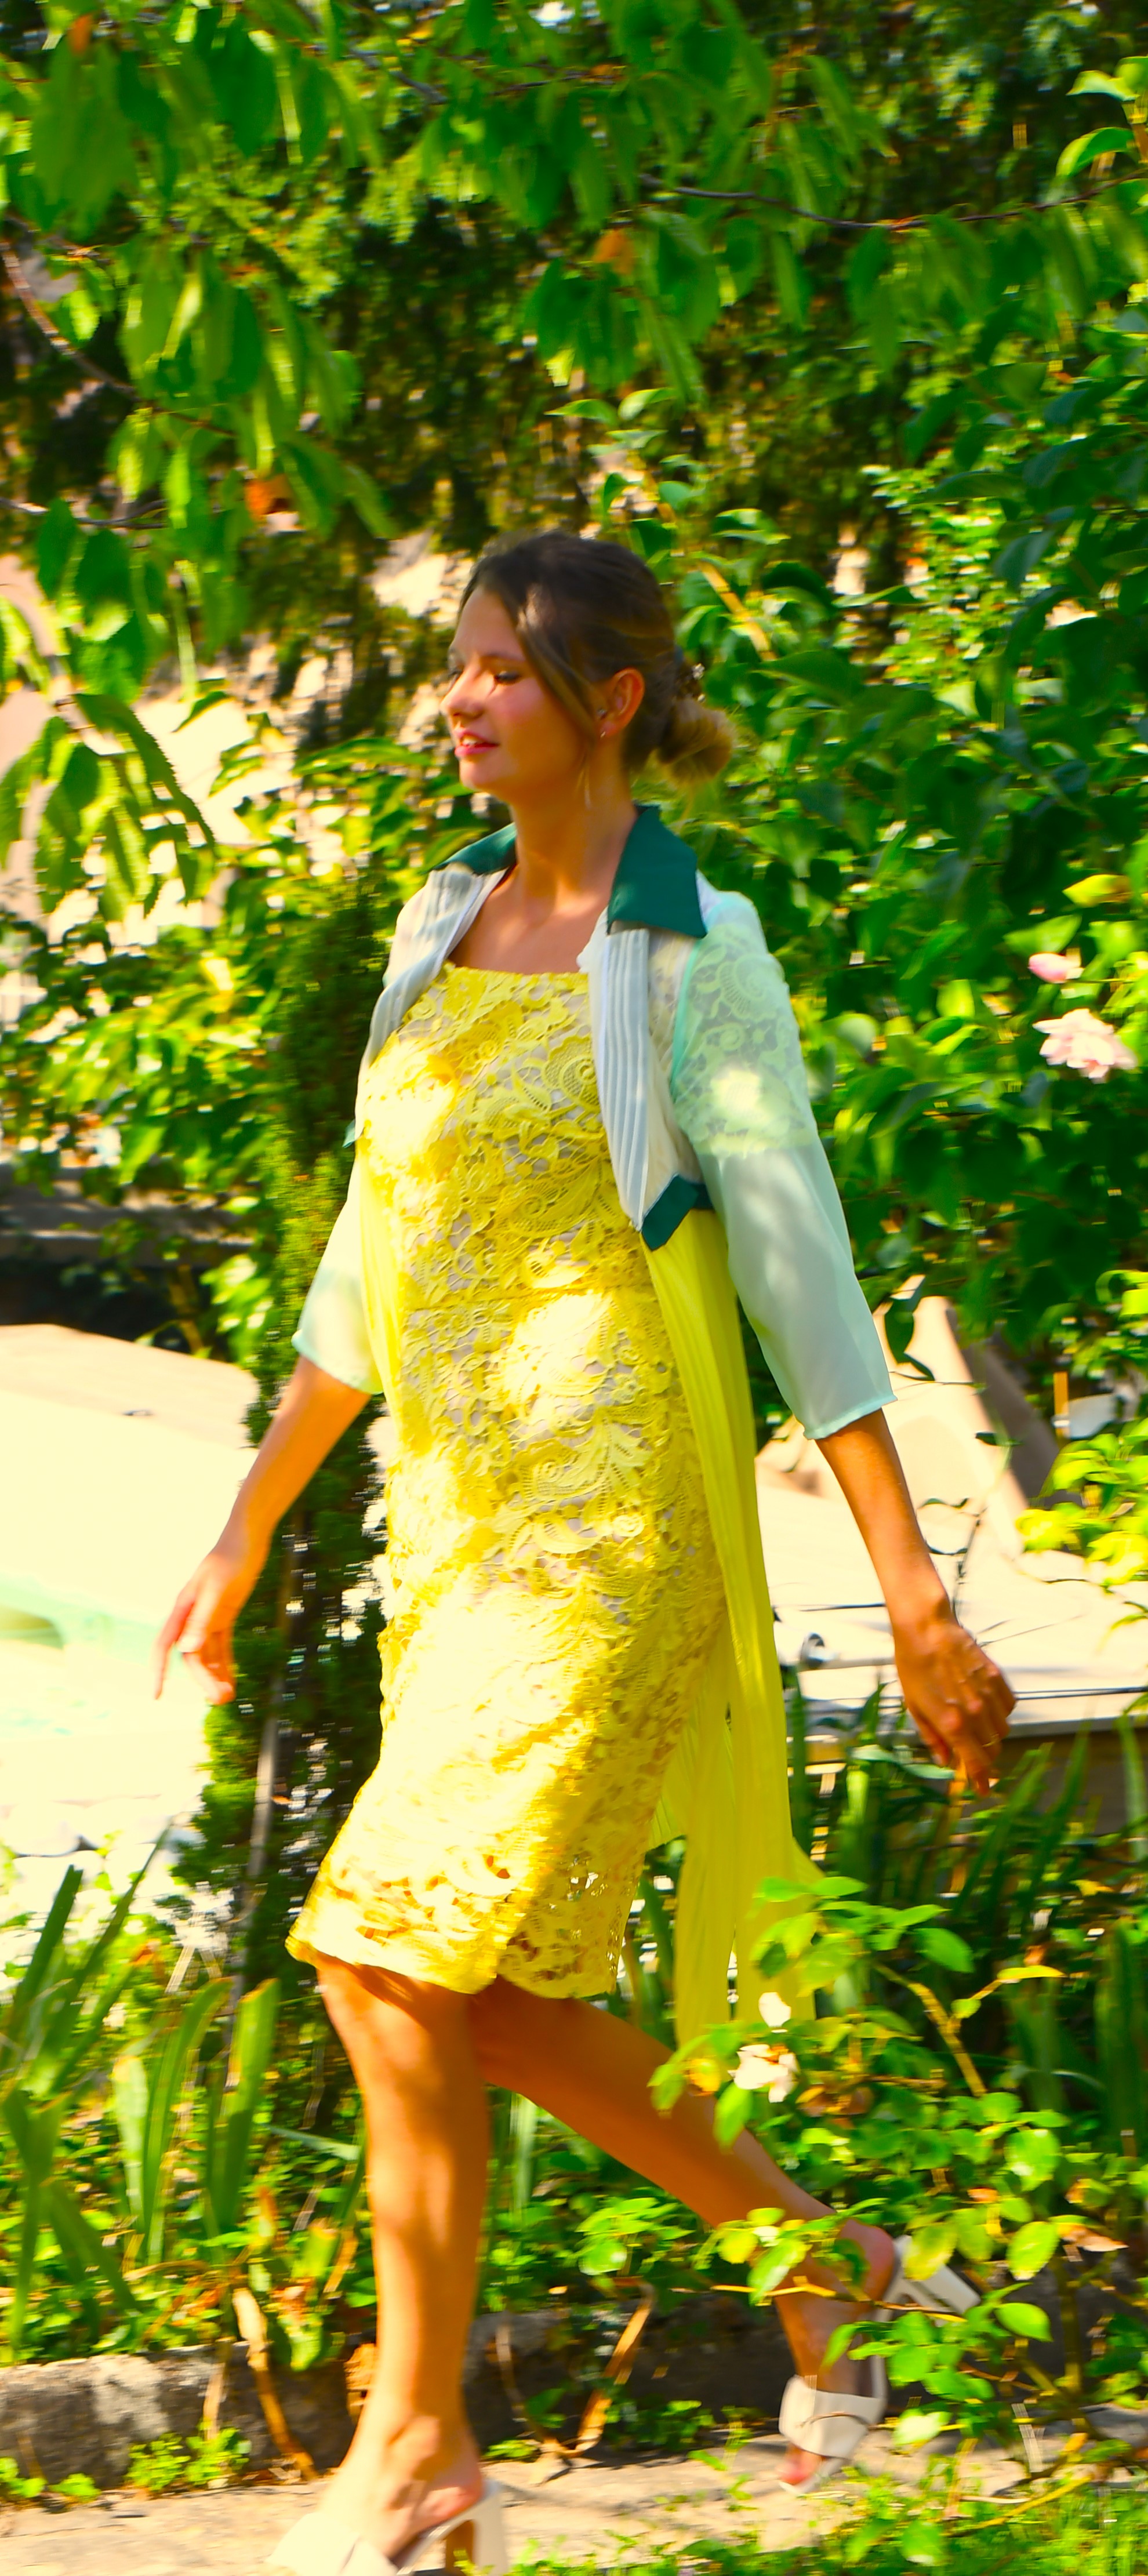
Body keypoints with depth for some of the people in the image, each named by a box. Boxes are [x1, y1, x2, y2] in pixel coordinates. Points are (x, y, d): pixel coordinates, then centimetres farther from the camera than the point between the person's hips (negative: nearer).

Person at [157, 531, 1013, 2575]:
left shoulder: (690, 956, -8)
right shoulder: (442, 928, 12)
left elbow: (802, 1272, -9)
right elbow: (366, 1271, 19)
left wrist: (916, 1594, -10)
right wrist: (248, 1525, 21)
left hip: (610, 1524, -7)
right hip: (460, 1525, 7)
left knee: (402, 1955, -13)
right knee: (491, 1999, 7)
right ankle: (816, 2262, 26)